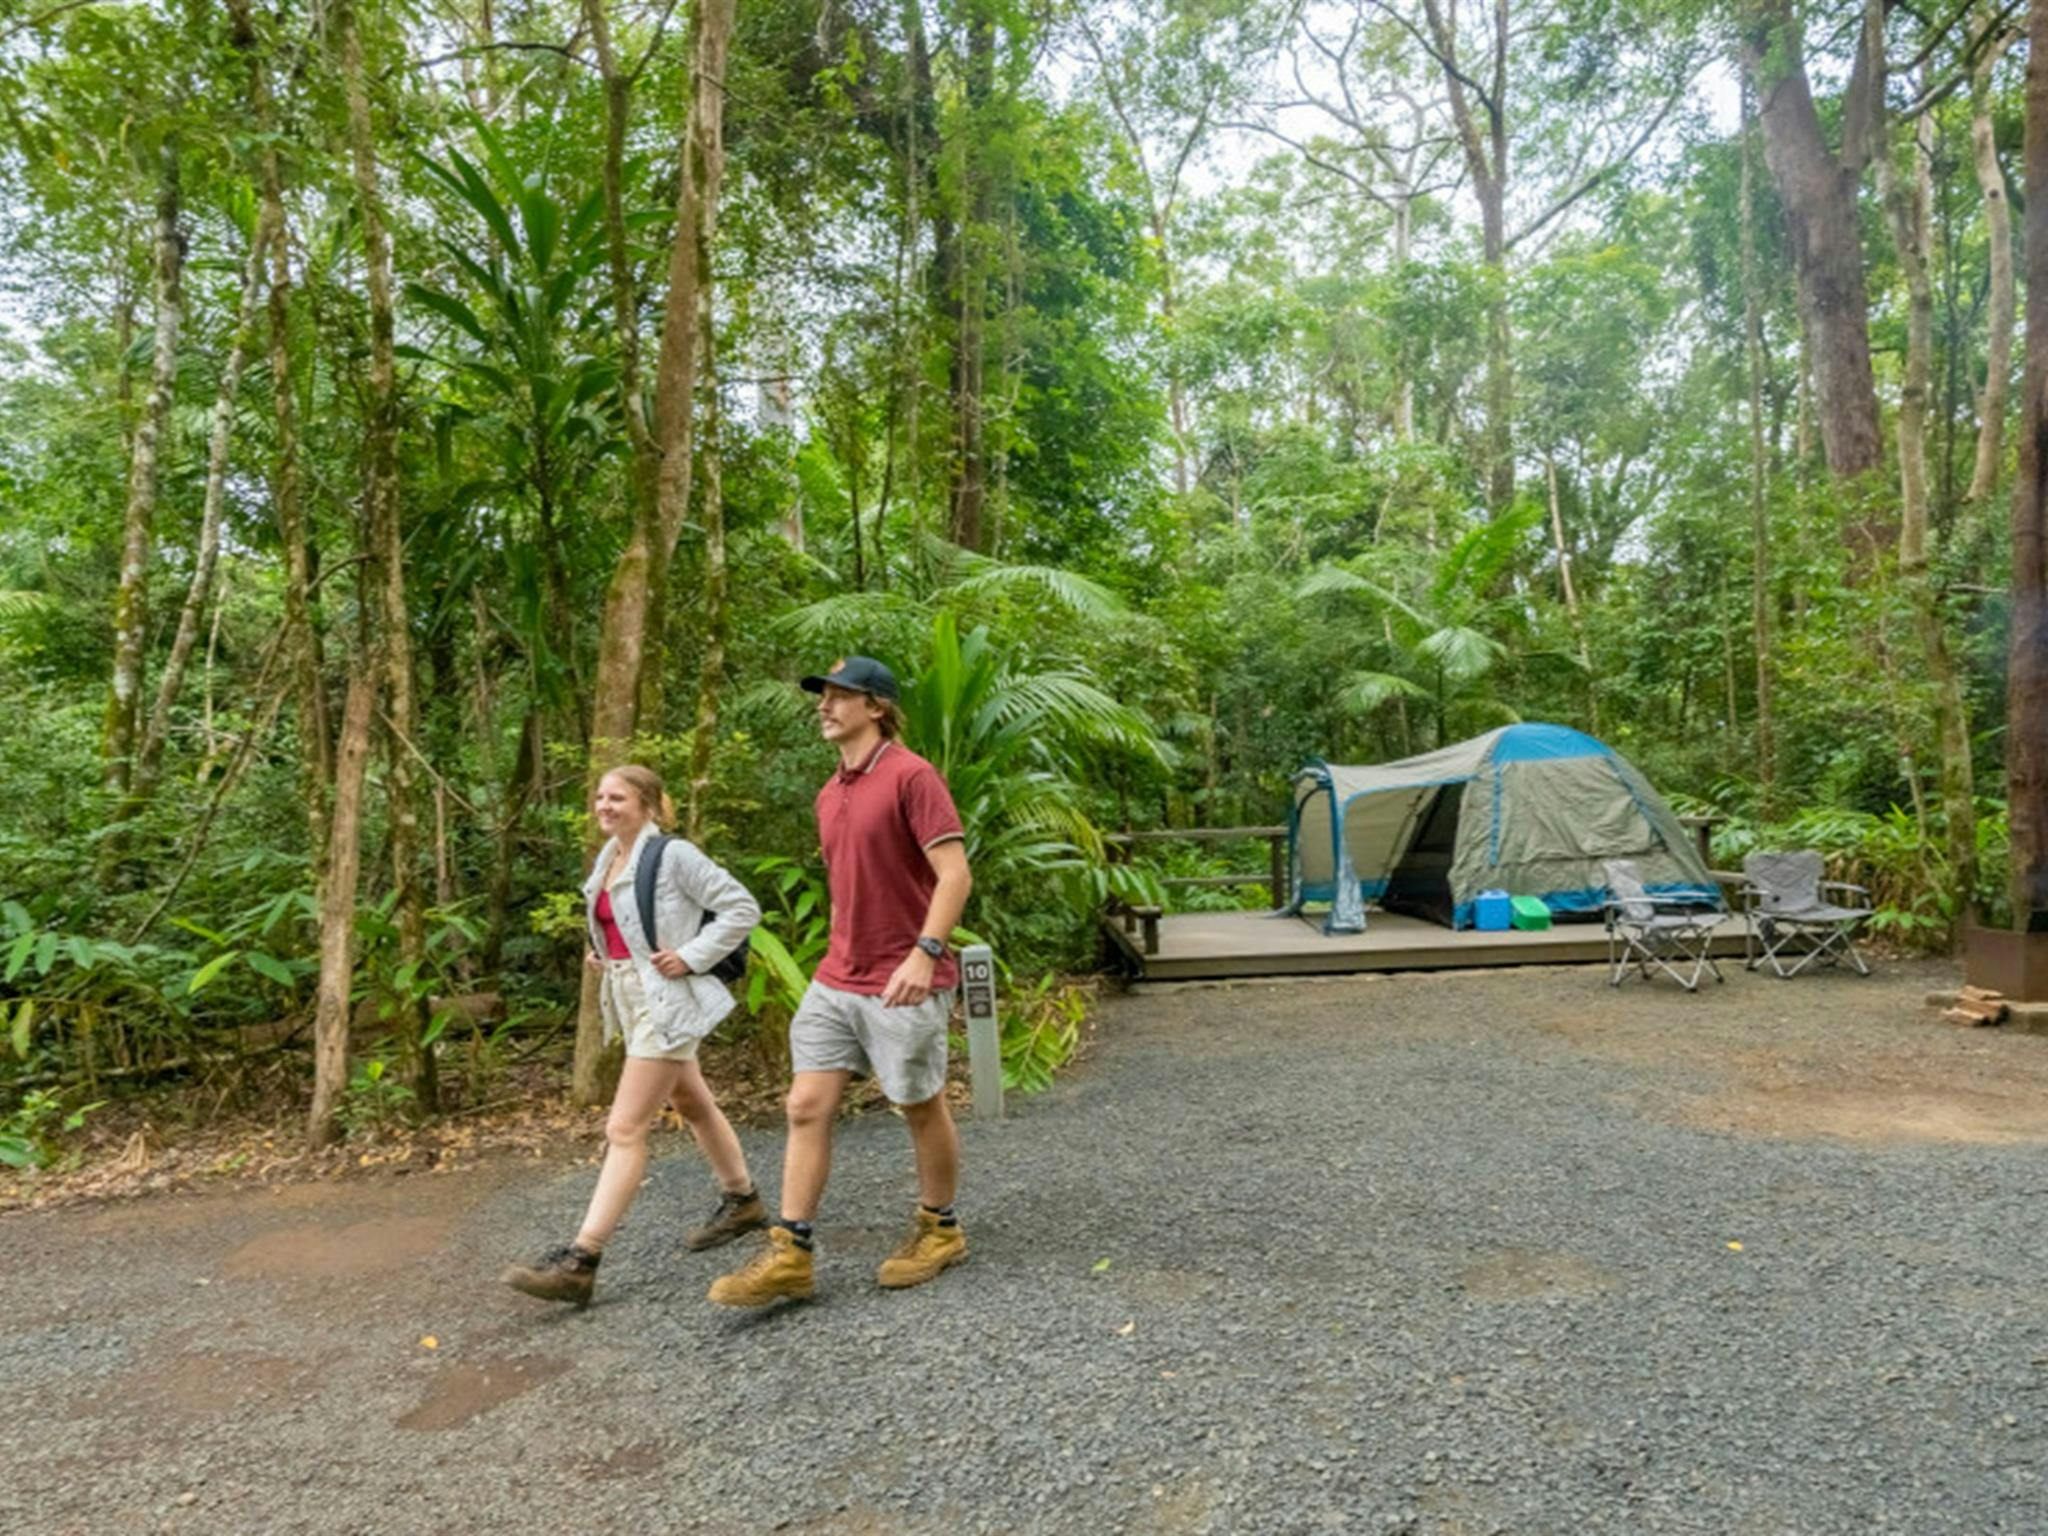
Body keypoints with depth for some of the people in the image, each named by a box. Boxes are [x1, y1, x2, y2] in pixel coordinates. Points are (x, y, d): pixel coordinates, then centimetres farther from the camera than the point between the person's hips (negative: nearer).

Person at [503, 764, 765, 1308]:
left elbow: (742, 909, -14)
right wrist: (598, 953, 7)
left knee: (625, 1129, -9)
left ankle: (580, 1261, -6)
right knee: (693, 1104, 21)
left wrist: (691, 957, -18)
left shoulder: (673, 856, -14)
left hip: (665, 1003, -9)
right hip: (632, 1001, 10)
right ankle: (742, 1201, 38)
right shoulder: (608, 861, 10)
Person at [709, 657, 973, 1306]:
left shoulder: (911, 776, -13)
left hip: (903, 984, -7)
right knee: (806, 1107, 3)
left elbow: (955, 874, -19)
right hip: (835, 980, 8)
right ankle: (789, 1253, 10)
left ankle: (940, 1229, 28)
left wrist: (924, 952, -27)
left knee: (922, 1107, 9)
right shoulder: (830, 795, 13)